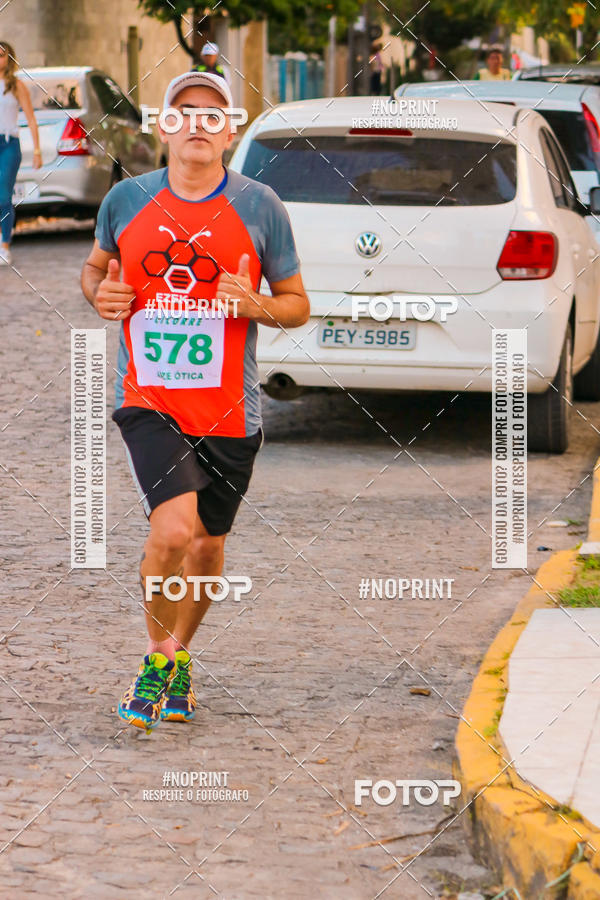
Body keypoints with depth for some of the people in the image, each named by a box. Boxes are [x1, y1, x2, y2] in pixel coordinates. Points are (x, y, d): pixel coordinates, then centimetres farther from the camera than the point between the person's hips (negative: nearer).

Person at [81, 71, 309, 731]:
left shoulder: (259, 207, -2)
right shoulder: (126, 200, 1)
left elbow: (297, 304, 6)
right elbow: (95, 266, 19)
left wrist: (256, 306, -16)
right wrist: (99, 293, -4)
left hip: (229, 412, 1)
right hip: (147, 403, -1)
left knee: (208, 543, 14)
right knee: (174, 527, -22)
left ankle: (179, 655, 40)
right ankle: (157, 656, 2)